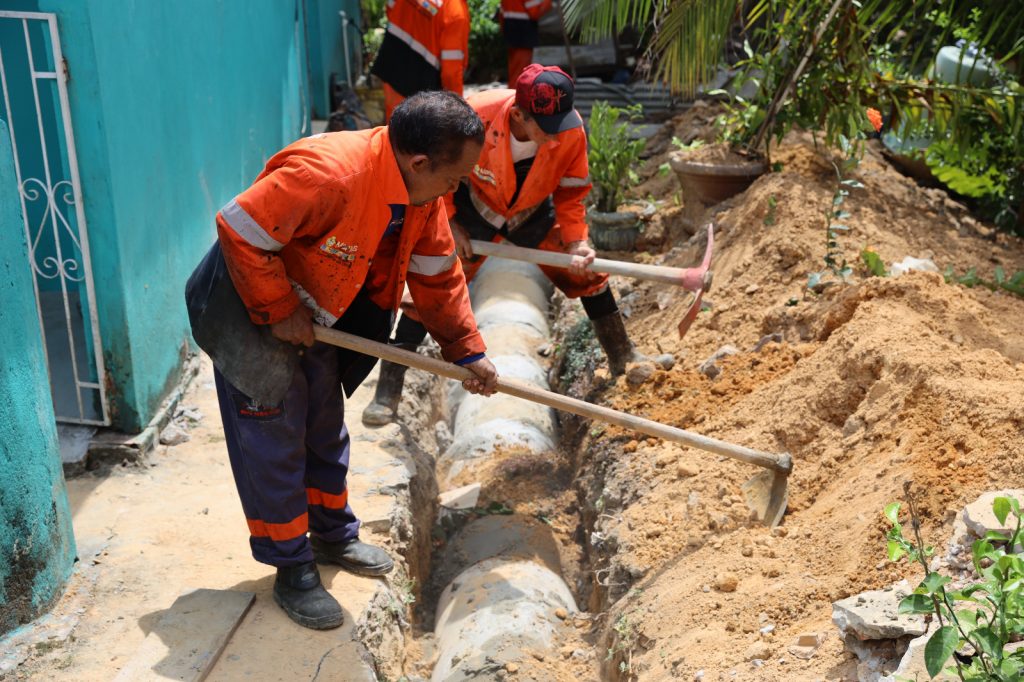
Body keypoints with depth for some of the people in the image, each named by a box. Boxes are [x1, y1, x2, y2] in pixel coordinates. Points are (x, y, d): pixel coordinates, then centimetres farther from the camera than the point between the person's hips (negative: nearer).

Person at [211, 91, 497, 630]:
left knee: (325, 432, 19)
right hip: (253, 313, -8)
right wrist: (280, 312, -26)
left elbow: (437, 274, -1)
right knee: (275, 444, 1)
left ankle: (334, 535, 38)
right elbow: (238, 229, -33)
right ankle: (292, 570, 16)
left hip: (322, 320, 8)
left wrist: (466, 350, -3)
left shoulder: (422, 189, -10)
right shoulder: (327, 175, -37)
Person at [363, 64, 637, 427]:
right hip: (474, 210, -3)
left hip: (533, 213, 3)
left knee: (587, 271, 2)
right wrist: (450, 223, -18)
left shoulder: (572, 131, -28)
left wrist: (577, 241, -24)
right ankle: (387, 391, -2)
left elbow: (570, 194, -11)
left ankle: (623, 361, 25)